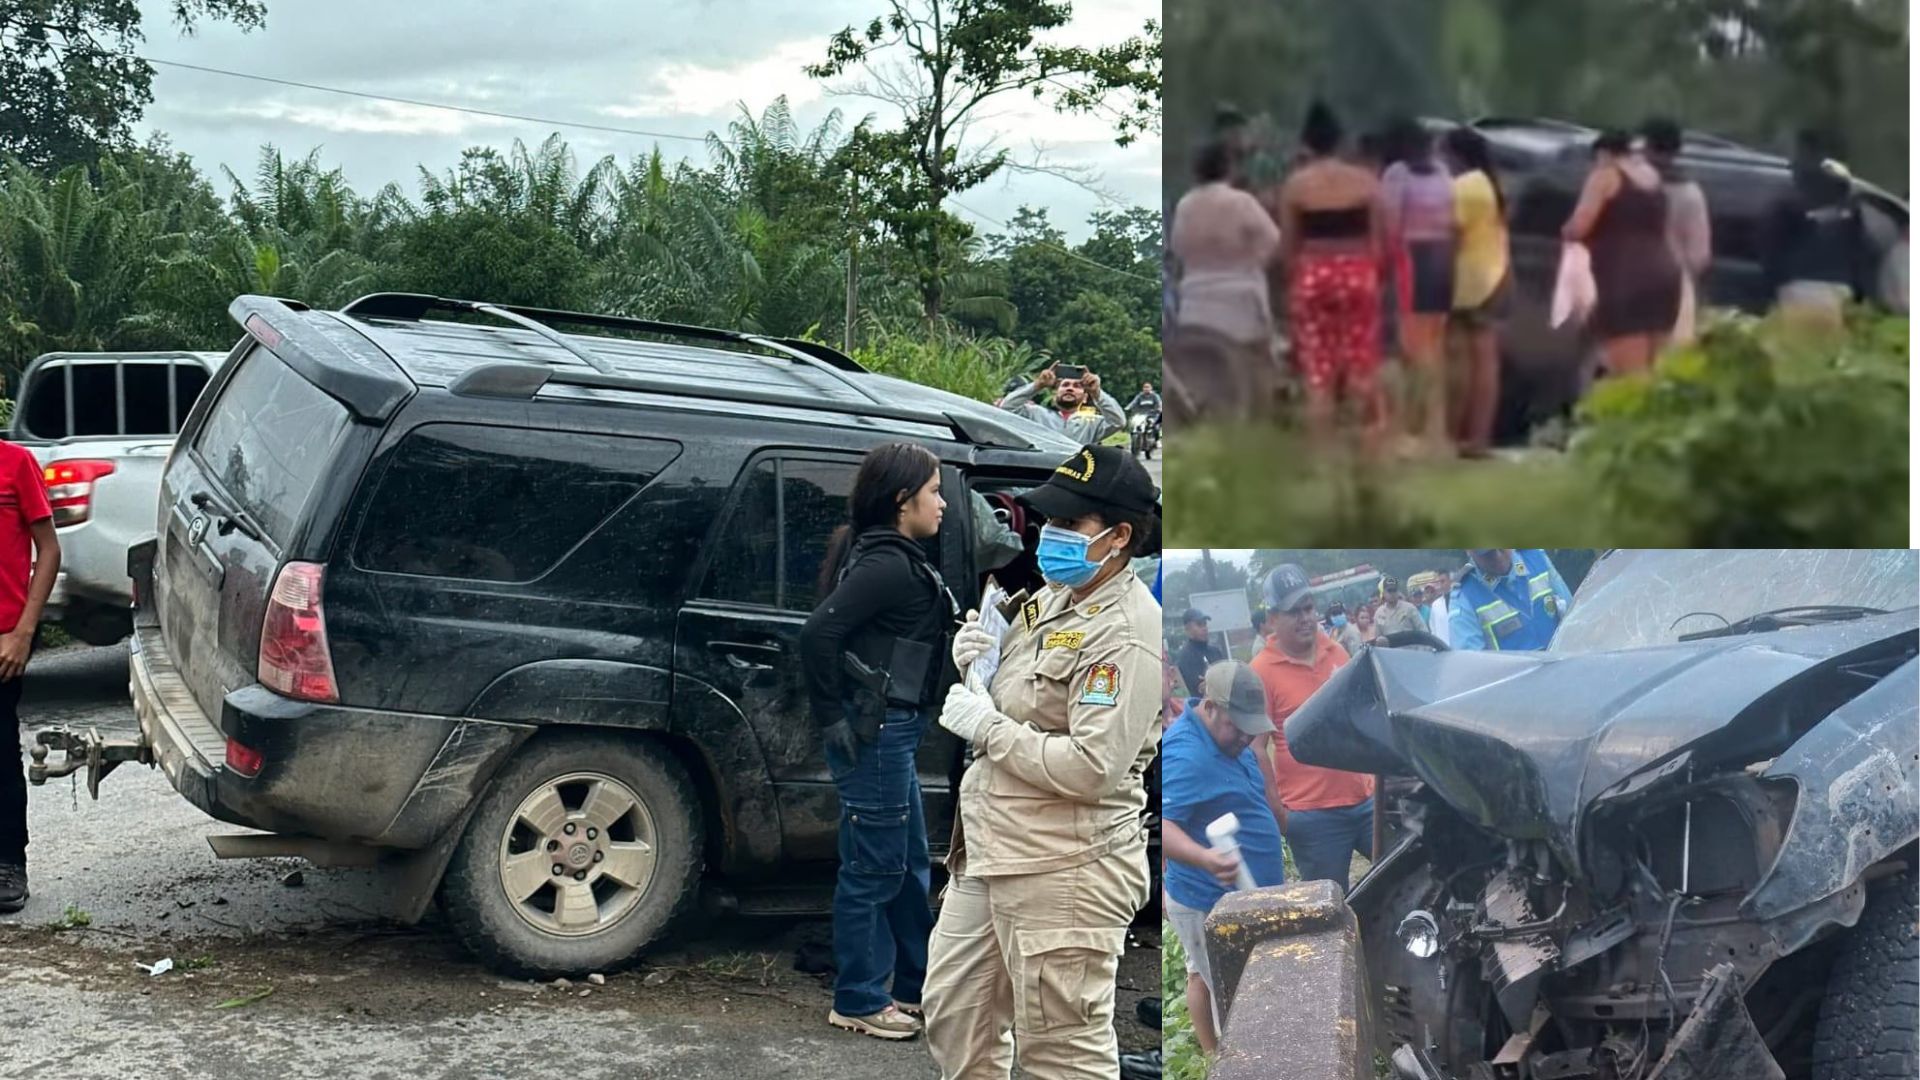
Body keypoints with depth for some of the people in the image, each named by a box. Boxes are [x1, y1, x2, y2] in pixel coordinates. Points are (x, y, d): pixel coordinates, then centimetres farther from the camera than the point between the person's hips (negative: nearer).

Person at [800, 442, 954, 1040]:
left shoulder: (895, 559, 12)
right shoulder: (888, 564, -18)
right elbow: (819, 631, -27)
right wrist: (831, 718, -20)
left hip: (892, 733, 10)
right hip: (873, 736, -10)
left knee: (909, 865, 19)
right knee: (873, 870, 1)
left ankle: (919, 986, 31)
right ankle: (858, 1002, 12)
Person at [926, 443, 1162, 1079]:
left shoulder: (1126, 633, -18)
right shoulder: (1053, 599, 11)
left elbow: (1090, 769, -26)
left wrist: (989, 728, -18)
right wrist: (975, 663, 2)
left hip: (1061, 873, -10)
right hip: (987, 857, 10)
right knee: (953, 1020, 20)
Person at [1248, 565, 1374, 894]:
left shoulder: (1336, 651, 7)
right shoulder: (1262, 672, -11)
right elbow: (1255, 749, -12)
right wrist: (1278, 813, -13)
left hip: (1366, 800, 5)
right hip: (1313, 816, -5)